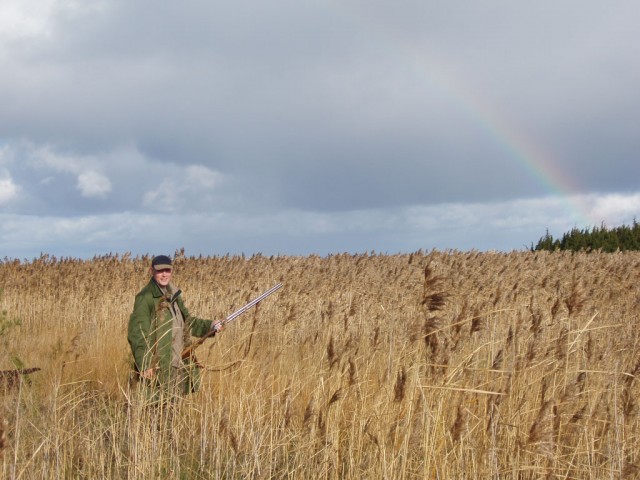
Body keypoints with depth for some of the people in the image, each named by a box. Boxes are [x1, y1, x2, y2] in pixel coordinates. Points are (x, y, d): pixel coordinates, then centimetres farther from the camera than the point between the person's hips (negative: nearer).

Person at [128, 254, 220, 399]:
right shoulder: (145, 297, -11)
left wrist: (209, 326, 11)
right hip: (157, 368, -8)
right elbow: (136, 334, -16)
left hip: (177, 367, 8)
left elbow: (187, 321, 26)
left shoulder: (174, 295, 13)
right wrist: (145, 364, -22)